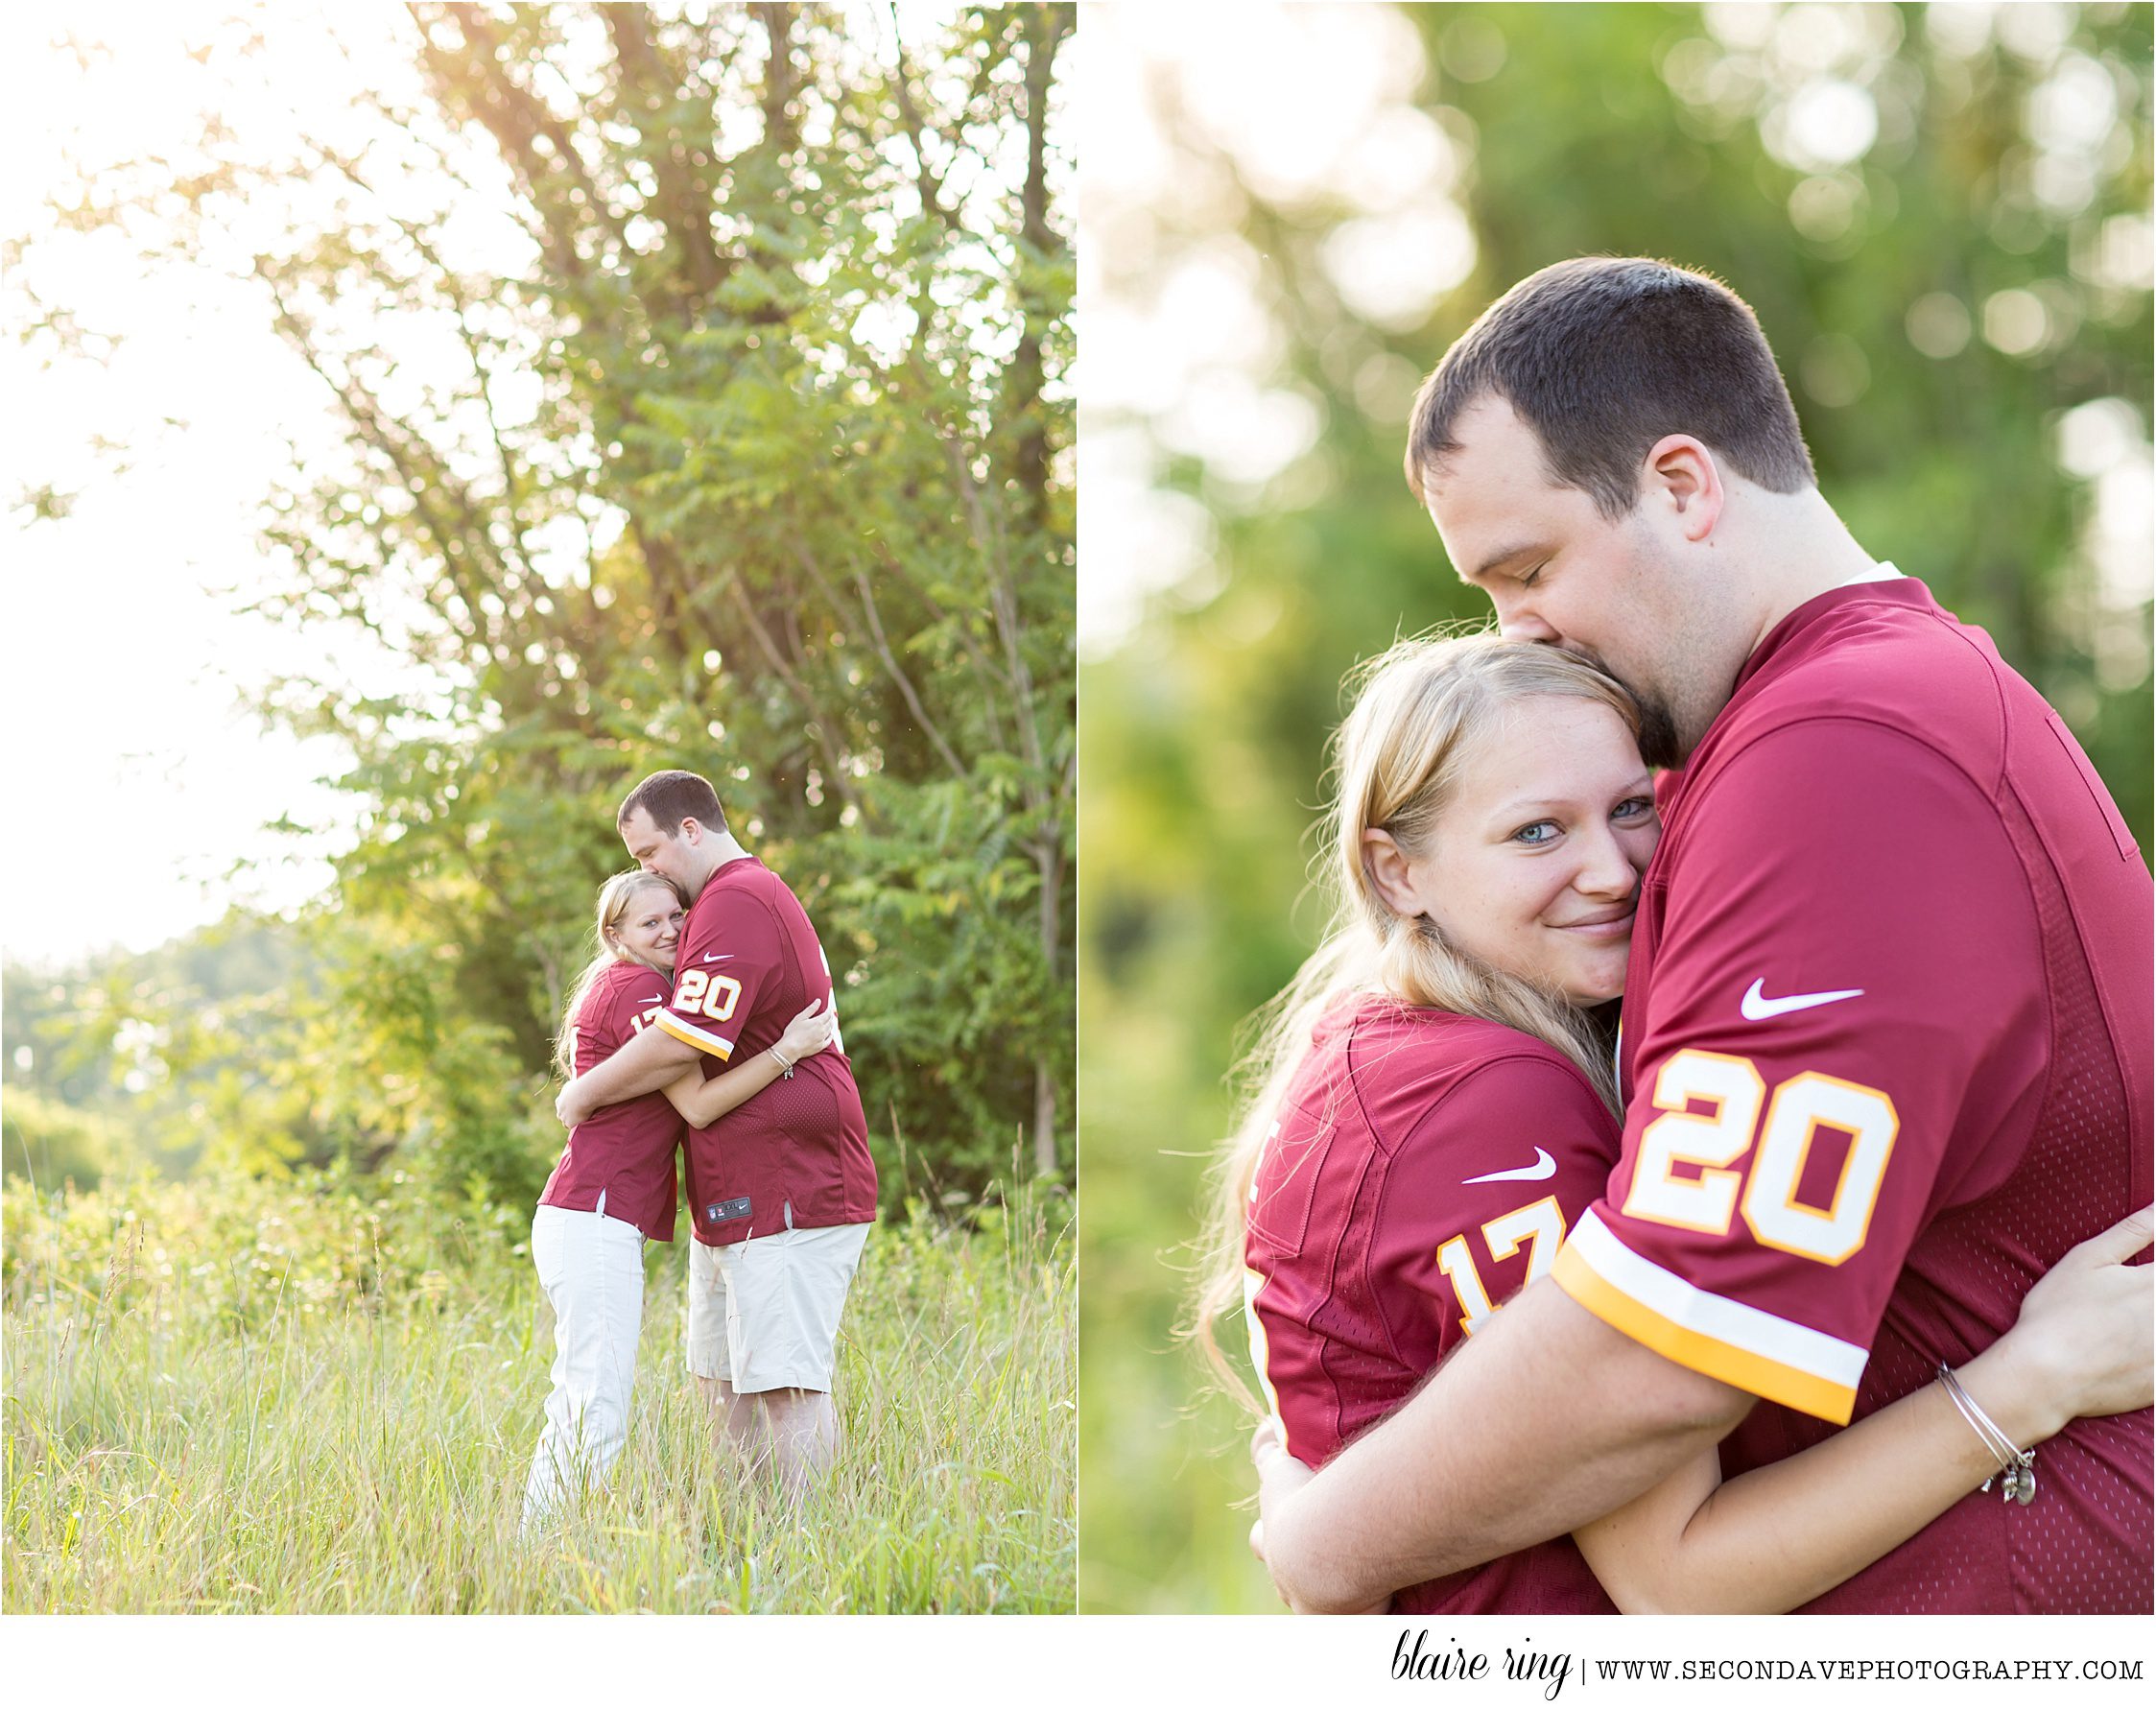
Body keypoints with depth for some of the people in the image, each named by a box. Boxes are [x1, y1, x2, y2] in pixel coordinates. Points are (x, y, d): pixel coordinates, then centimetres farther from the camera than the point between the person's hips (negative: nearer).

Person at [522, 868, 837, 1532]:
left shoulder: (613, 990, 22)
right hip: (595, 1221, -11)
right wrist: (789, 1050, -16)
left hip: (579, 1222, 11)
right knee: (599, 1413, -12)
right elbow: (698, 1104, -13)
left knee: (575, 1409, 16)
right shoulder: (636, 989, -9)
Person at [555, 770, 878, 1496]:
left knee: (786, 1386, -12)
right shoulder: (760, 896, 22)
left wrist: (583, 1093, -9)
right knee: (723, 1381, 13)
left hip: (785, 1191, -11)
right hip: (738, 1195, 11)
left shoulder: (736, 901, -13)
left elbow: (680, 1042, -22)